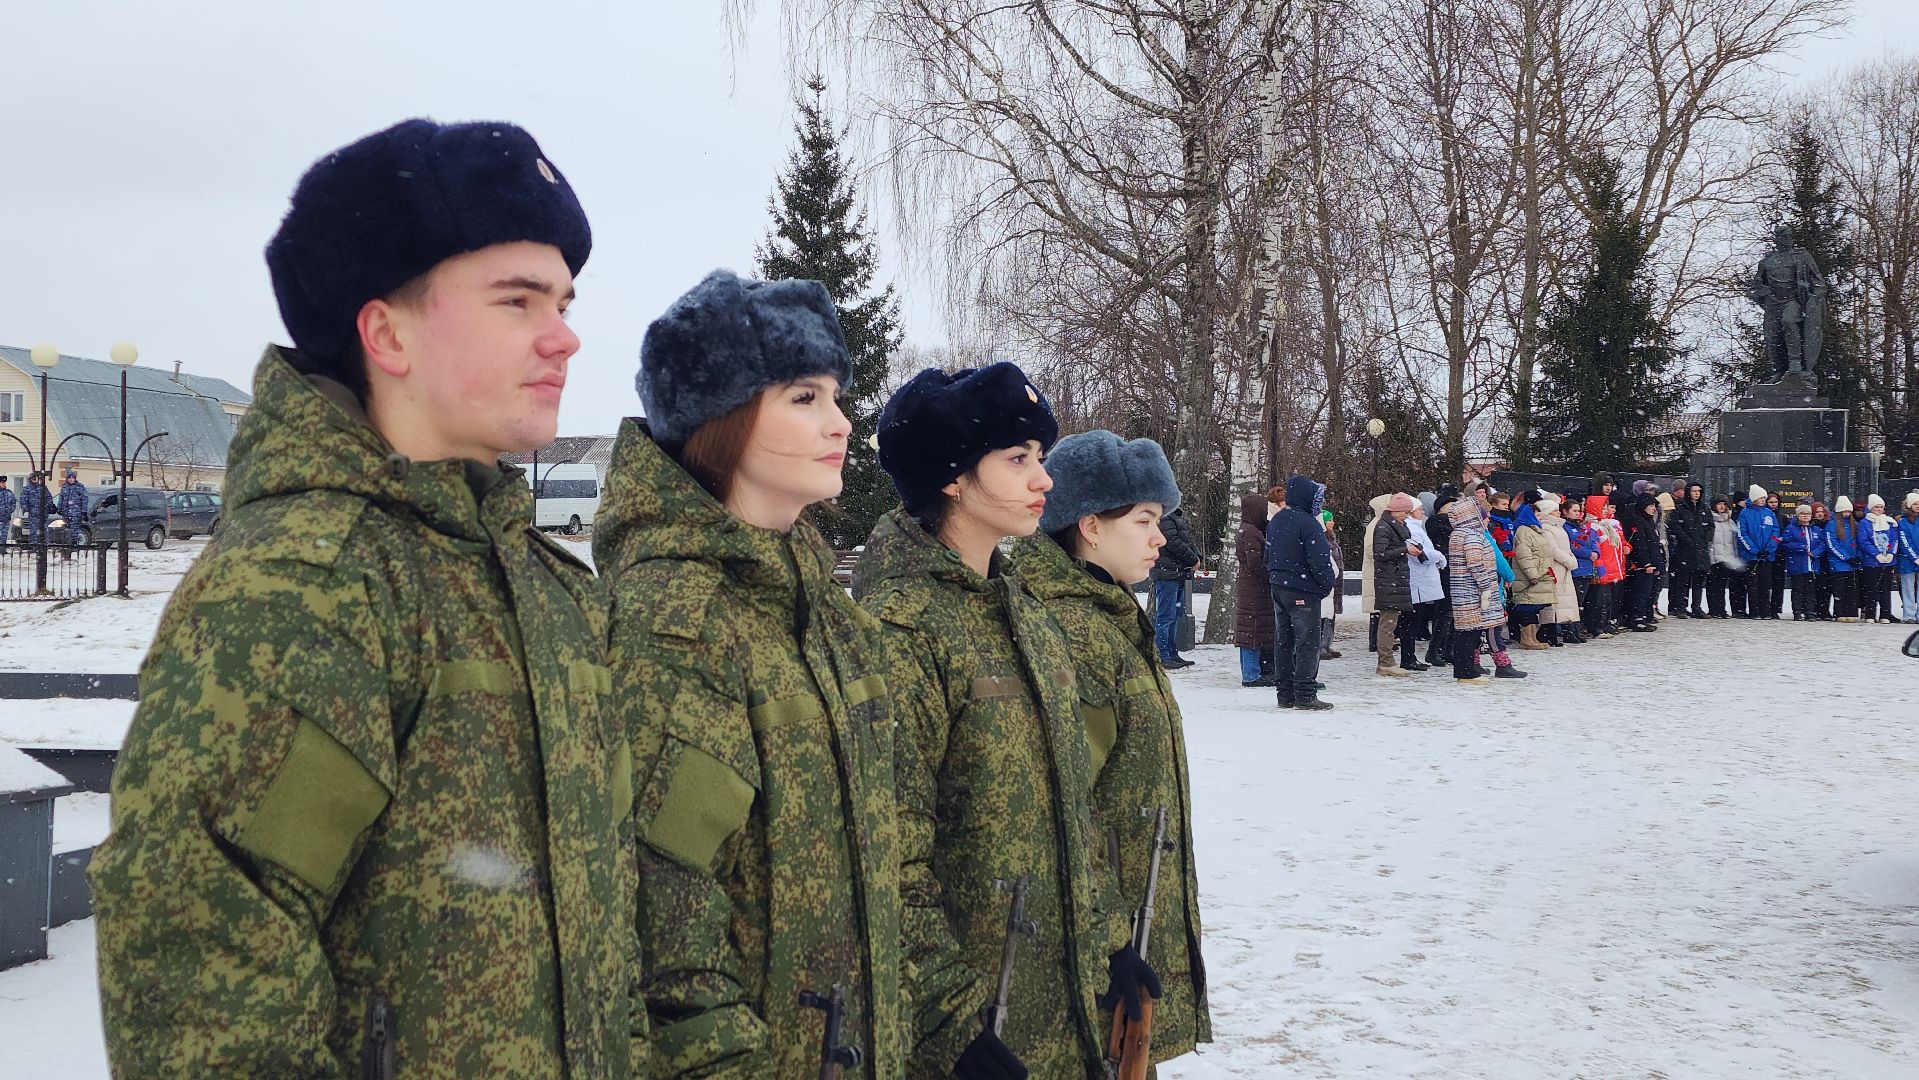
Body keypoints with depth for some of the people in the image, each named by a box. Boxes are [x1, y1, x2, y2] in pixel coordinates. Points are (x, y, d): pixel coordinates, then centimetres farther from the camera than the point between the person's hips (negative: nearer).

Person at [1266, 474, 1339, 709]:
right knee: (1307, 642, -4)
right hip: (1303, 590, -8)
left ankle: (1284, 693, 15)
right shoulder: (1308, 523, -17)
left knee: (1283, 641, 12)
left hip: (1278, 588, 8)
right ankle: (1305, 695, -5)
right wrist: (1329, 583, -6)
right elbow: (1319, 559, -18)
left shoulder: (1275, 522, 10)